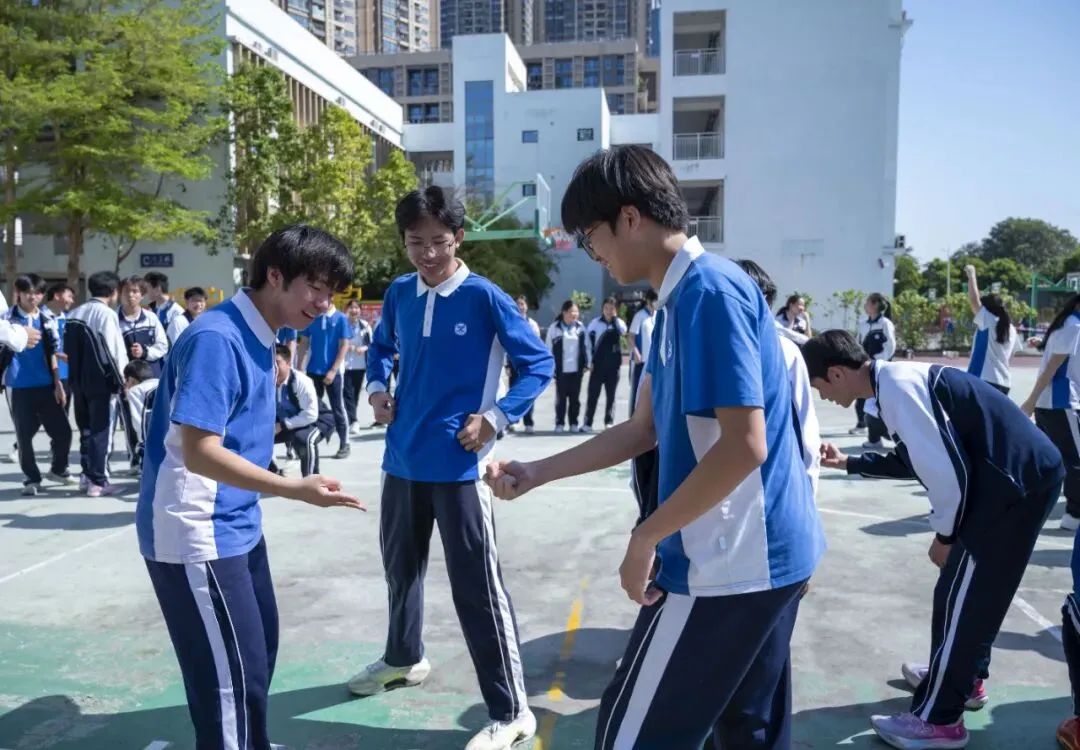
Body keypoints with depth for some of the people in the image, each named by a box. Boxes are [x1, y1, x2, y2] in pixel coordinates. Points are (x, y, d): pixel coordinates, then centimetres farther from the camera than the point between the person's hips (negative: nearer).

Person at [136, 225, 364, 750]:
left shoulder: (256, 338, 7)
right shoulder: (217, 338, -22)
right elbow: (198, 452, -27)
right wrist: (295, 489, -31)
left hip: (237, 526, 10)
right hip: (197, 535, -10)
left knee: (258, 654, 21)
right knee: (232, 675, -1)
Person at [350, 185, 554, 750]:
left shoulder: (485, 298, -11)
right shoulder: (398, 294, 5)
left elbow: (539, 364, -7)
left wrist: (497, 417, -18)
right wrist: (377, 389, 5)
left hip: (458, 464, -6)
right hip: (403, 459, 6)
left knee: (477, 587, -2)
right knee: (401, 565, 22)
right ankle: (403, 658, 48)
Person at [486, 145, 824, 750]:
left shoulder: (710, 290, -18)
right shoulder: (681, 299, 11)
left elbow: (744, 447, -24)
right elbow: (646, 430, 15)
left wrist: (646, 537, -15)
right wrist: (537, 473, 13)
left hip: (729, 561, -9)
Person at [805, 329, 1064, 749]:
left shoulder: (897, 387, -20)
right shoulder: (897, 381, 11)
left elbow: (946, 470, -21)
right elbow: (917, 459, 22)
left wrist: (944, 535, -8)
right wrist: (848, 463, 25)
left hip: (1019, 482, -10)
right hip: (1020, 476, 10)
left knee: (958, 596, -1)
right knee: (972, 589, 23)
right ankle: (964, 678, 41)